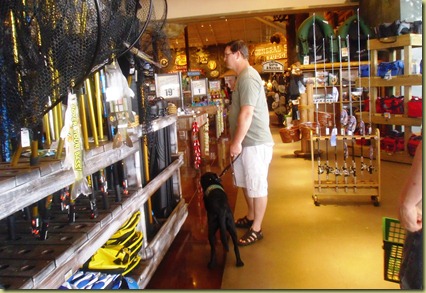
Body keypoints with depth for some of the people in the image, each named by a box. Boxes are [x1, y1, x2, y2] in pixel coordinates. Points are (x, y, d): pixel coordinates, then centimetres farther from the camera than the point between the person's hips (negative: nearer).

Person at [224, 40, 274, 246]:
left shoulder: (248, 78, -17)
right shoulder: (243, 76, 16)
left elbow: (246, 114, -23)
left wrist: (236, 142, -20)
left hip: (254, 142, -11)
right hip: (246, 141, 11)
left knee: (257, 186, 1)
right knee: (245, 182, 21)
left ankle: (256, 229, 12)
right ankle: (250, 217, 37)